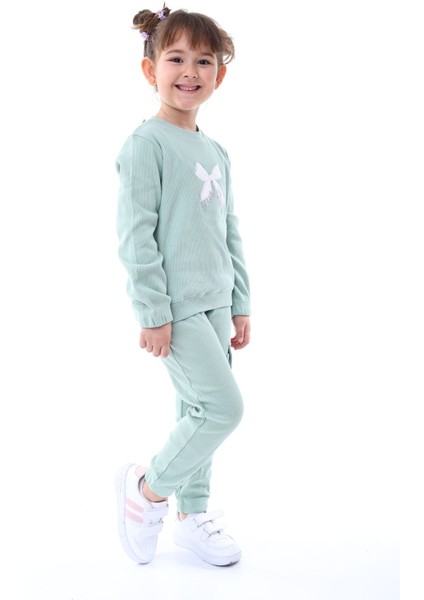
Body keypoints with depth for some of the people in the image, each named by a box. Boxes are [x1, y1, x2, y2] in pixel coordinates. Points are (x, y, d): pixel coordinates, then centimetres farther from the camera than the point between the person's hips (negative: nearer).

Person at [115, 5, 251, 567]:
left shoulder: (216, 152, 14)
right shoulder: (147, 143, -10)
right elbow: (136, 234, -14)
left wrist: (240, 305, 15)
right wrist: (153, 312, -17)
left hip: (214, 304, 8)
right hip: (174, 306, -8)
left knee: (199, 410, 13)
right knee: (224, 406, -11)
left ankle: (192, 516, 28)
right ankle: (147, 488, 9)